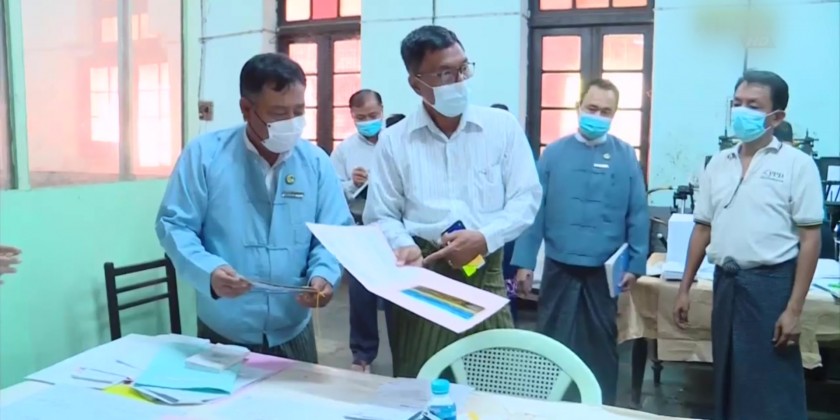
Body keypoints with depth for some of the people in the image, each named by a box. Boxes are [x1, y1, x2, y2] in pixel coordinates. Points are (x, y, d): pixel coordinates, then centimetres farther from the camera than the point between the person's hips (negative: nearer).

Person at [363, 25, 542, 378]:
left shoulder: (503, 127, 2)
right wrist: (404, 245, -17)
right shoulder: (394, 140, 2)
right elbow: (381, 215, 4)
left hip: (485, 275, 0)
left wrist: (485, 238, -14)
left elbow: (527, 198, 1)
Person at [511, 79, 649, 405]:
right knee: (553, 341, 11)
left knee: (601, 341, 14)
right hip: (559, 267, 0)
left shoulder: (626, 156, -1)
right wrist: (524, 262, -5)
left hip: (605, 270, 0)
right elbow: (534, 210, -2)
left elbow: (638, 215, 0)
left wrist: (635, 264, -4)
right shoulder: (554, 153, -1)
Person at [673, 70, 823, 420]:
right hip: (726, 281, 5)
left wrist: (794, 308, -14)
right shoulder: (718, 164, 9)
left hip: (771, 283, -5)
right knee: (727, 382, 15)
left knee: (773, 391, 0)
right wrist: (684, 288, 10)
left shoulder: (797, 164, -6)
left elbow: (810, 238, -9)